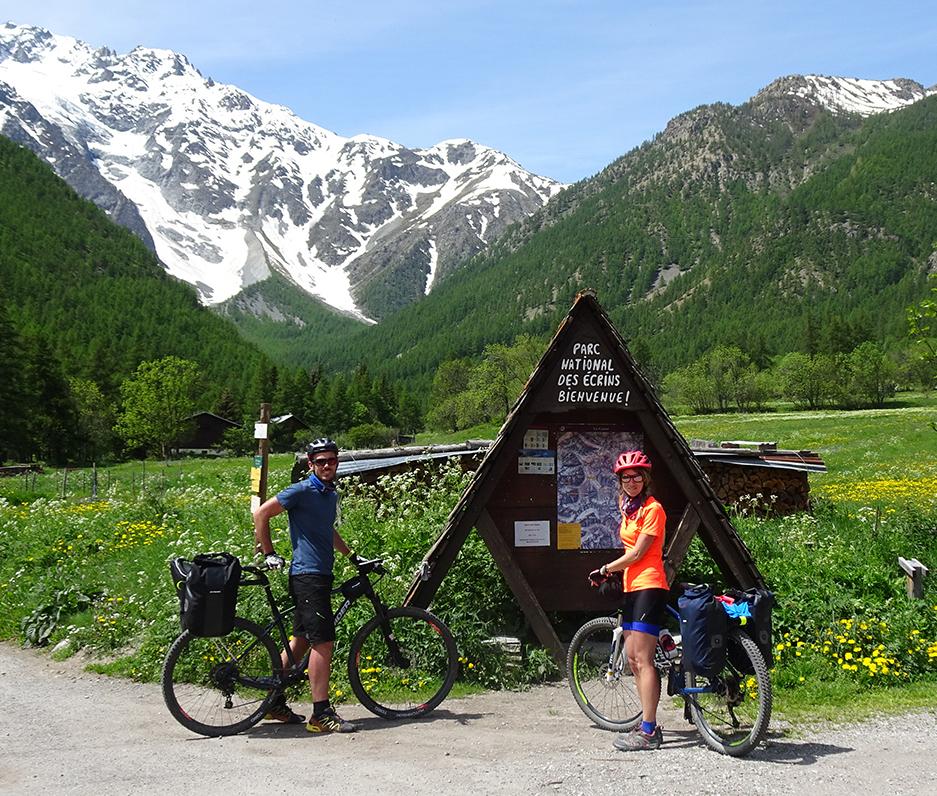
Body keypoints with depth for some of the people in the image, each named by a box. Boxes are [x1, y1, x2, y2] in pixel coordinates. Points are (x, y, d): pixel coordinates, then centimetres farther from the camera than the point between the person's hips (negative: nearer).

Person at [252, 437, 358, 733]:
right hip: (307, 575, -9)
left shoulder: (332, 495, 16)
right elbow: (261, 513, -10)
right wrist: (268, 554, -9)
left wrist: (352, 556, 31)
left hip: (321, 575, 9)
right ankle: (321, 715, -7)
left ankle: (275, 703, 23)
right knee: (323, 642, -11)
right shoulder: (302, 491, -10)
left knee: (301, 640, 13)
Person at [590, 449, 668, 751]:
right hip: (632, 587, 9)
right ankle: (648, 723, 17)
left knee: (642, 659, -11)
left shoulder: (652, 508, -11)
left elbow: (637, 553, -14)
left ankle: (648, 732, -9)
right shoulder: (628, 507, 17)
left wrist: (604, 570, -6)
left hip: (649, 587, -9)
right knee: (633, 658, 9)